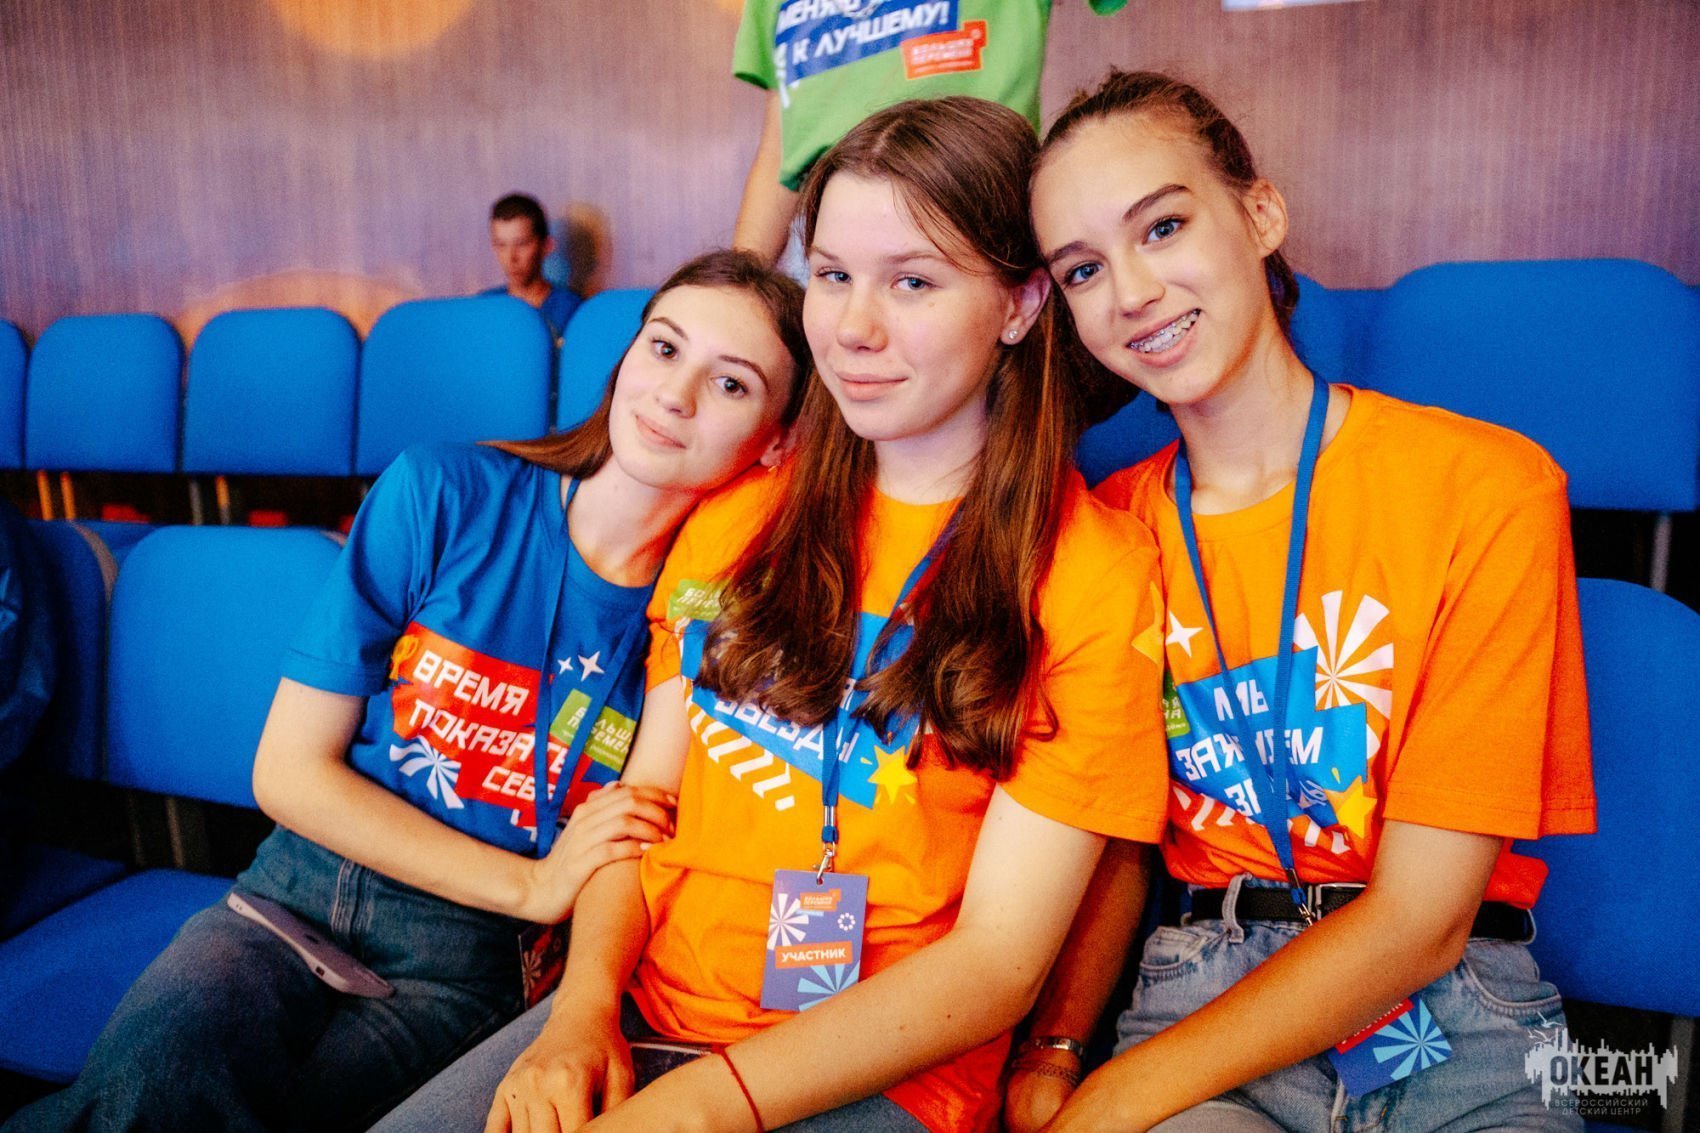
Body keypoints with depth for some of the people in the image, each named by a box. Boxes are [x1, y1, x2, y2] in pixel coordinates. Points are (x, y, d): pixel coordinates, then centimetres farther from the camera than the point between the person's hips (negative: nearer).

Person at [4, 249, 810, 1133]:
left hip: (463, 967, -1)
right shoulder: (443, 493, -6)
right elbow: (288, 770, -4)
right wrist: (530, 884, -9)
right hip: (301, 889, 1)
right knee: (175, 1027, -32)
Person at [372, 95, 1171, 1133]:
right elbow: (649, 790, 7)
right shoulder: (741, 515, 7)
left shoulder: (1093, 571, -10)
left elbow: (1000, 959, -12)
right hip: (637, 1019, 4)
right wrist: (586, 999, -9)